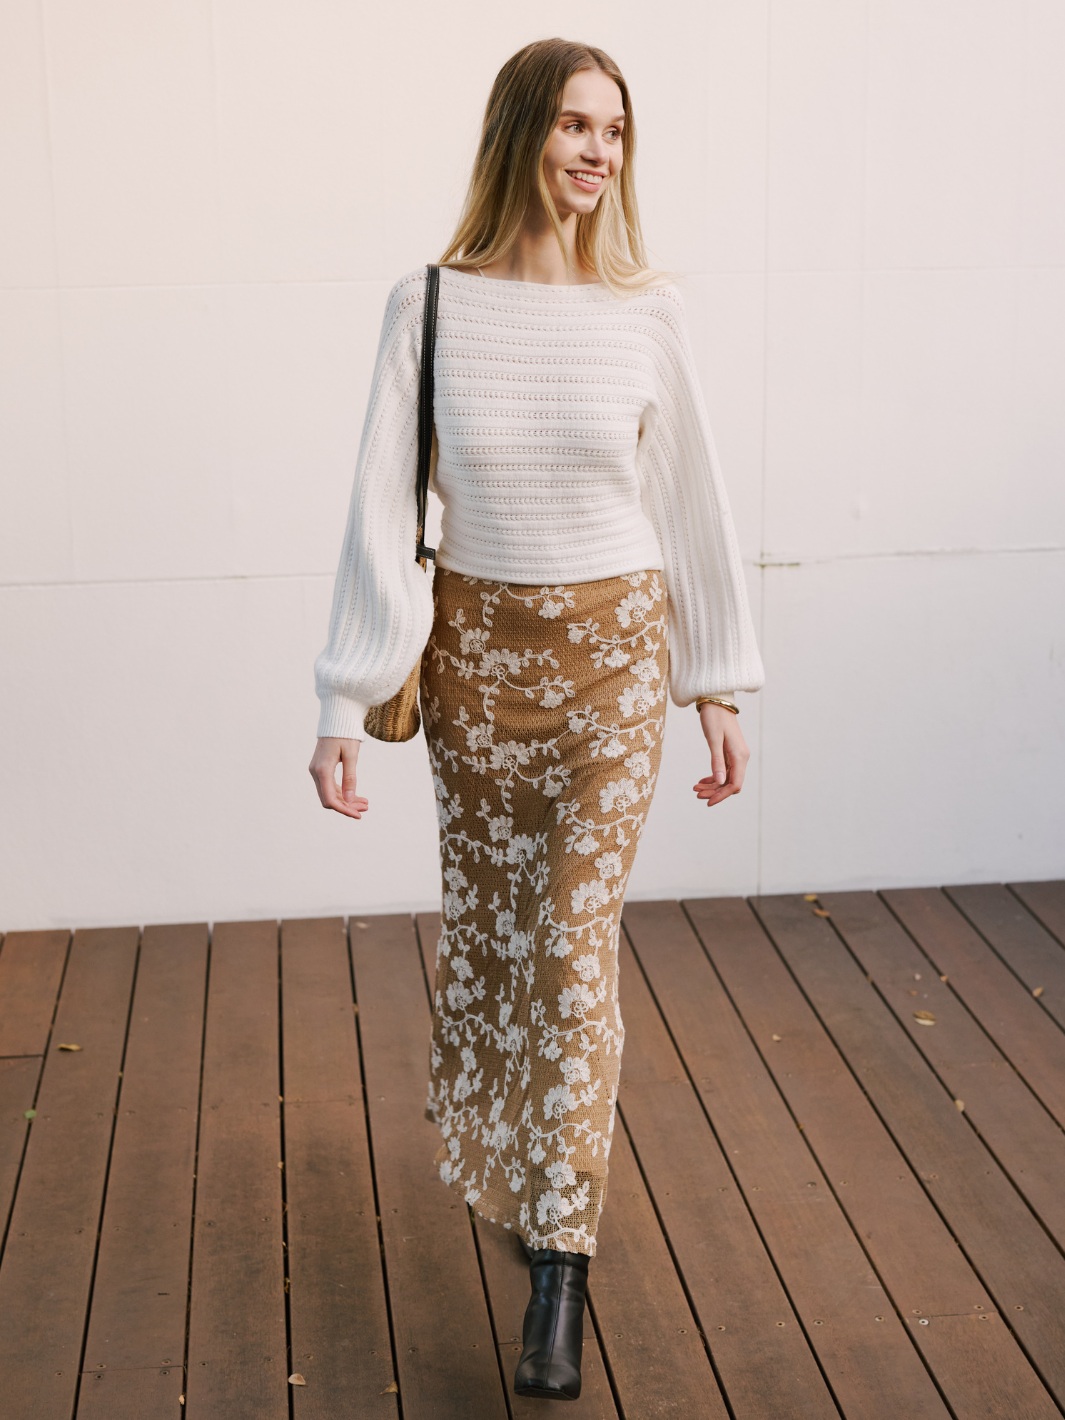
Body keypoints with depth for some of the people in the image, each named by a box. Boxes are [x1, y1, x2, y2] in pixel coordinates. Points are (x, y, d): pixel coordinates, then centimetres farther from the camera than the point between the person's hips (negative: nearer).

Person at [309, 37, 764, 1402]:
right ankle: (514, 1172, 40)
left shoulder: (645, 315, -5)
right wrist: (345, 702, -10)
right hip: (474, 651, 1)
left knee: (577, 944, -3)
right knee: (487, 921, 15)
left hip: (613, 651, -1)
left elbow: (691, 505, 3)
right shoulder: (430, 306, -6)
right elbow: (381, 507, -7)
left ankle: (559, 1265, 4)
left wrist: (720, 691, 6)